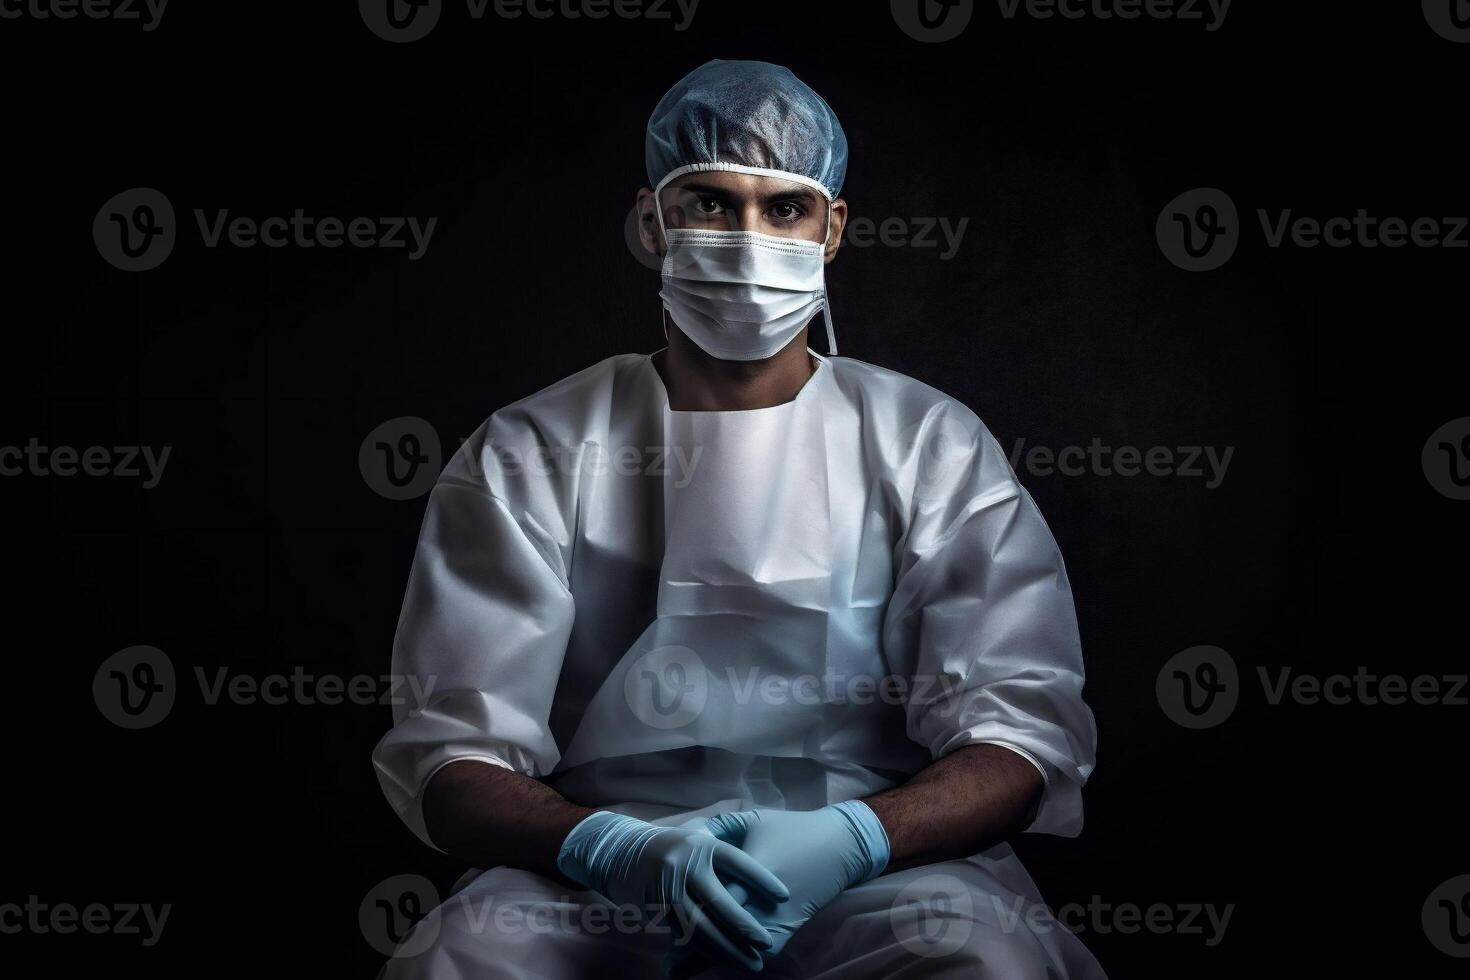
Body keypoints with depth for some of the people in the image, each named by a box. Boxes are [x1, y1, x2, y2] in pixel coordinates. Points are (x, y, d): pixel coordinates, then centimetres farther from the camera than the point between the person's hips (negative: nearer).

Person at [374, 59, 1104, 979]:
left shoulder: (933, 446, 8)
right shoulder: (529, 455, 7)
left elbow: (1025, 729, -1)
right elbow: (451, 751, 0)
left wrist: (854, 837, -22)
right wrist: (613, 847, -22)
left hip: (877, 863, 0)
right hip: (605, 875, 1)